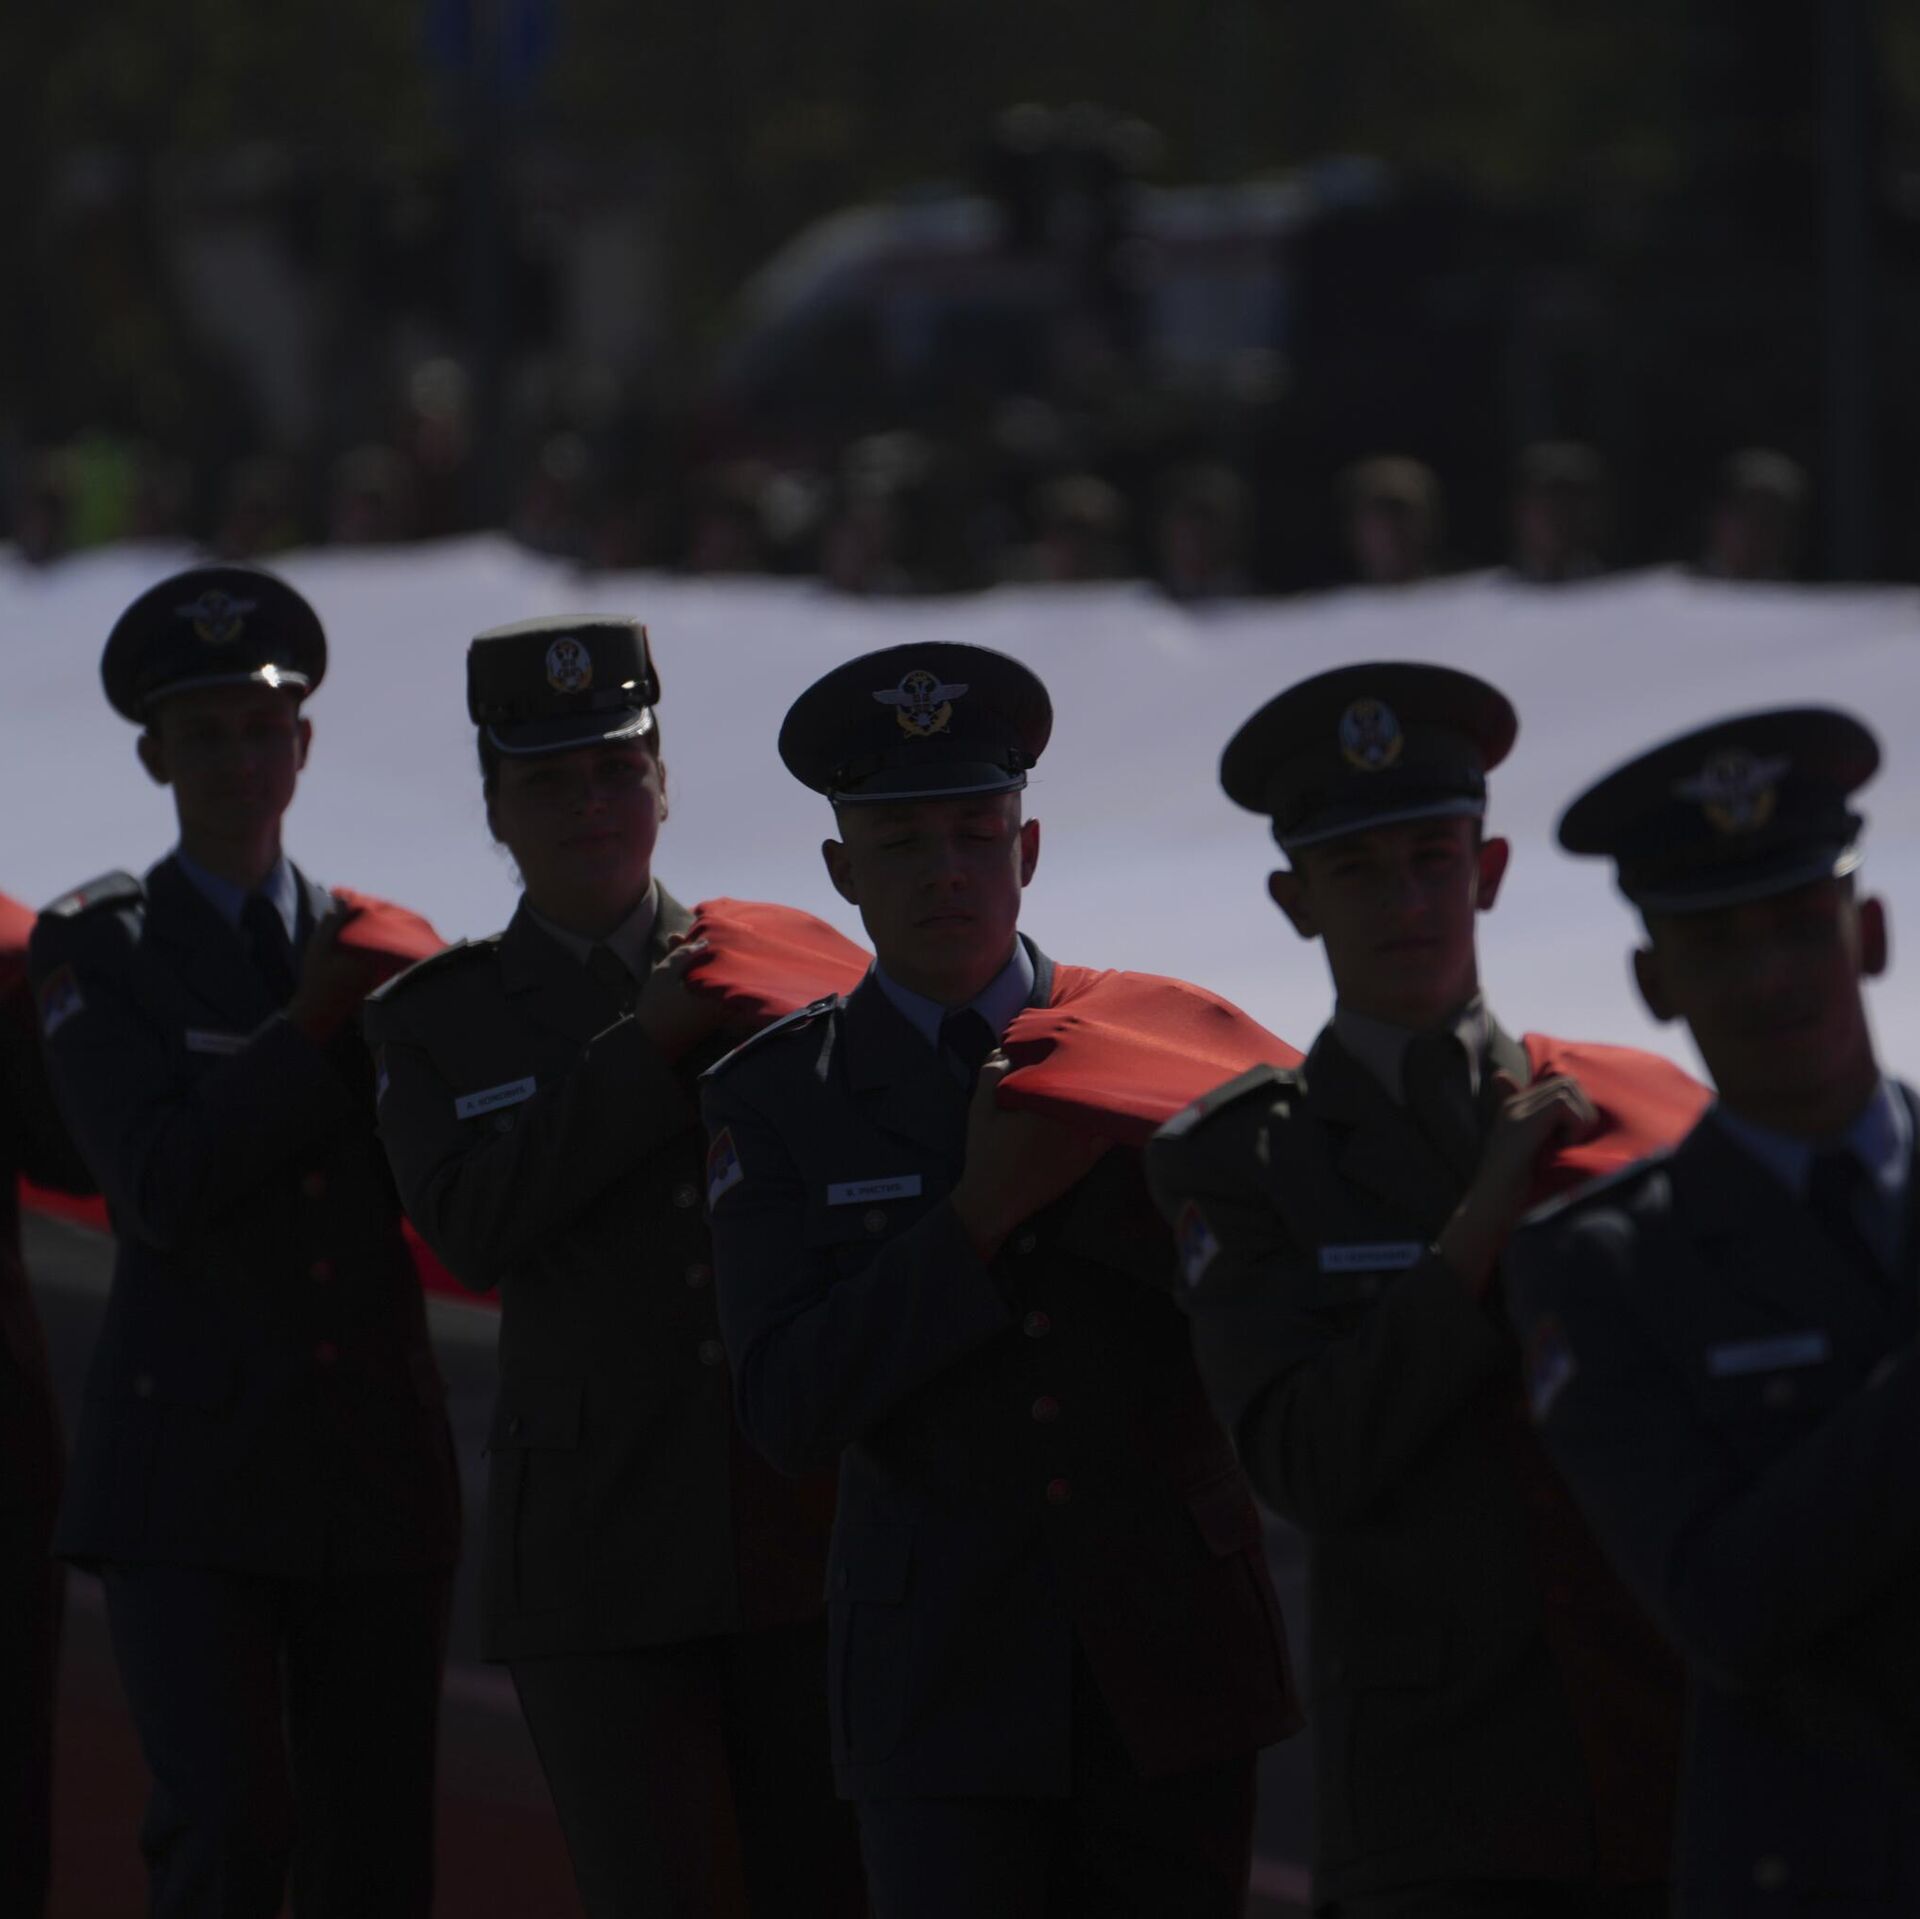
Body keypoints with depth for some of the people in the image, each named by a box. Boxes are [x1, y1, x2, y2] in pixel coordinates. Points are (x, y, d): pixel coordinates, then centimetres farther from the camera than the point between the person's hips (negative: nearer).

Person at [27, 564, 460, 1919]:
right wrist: (315, 1029, -10)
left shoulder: (384, 943, 12)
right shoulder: (95, 949, 2)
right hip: (192, 1475, -4)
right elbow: (162, 1186, -11)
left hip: (380, 1465, 4)